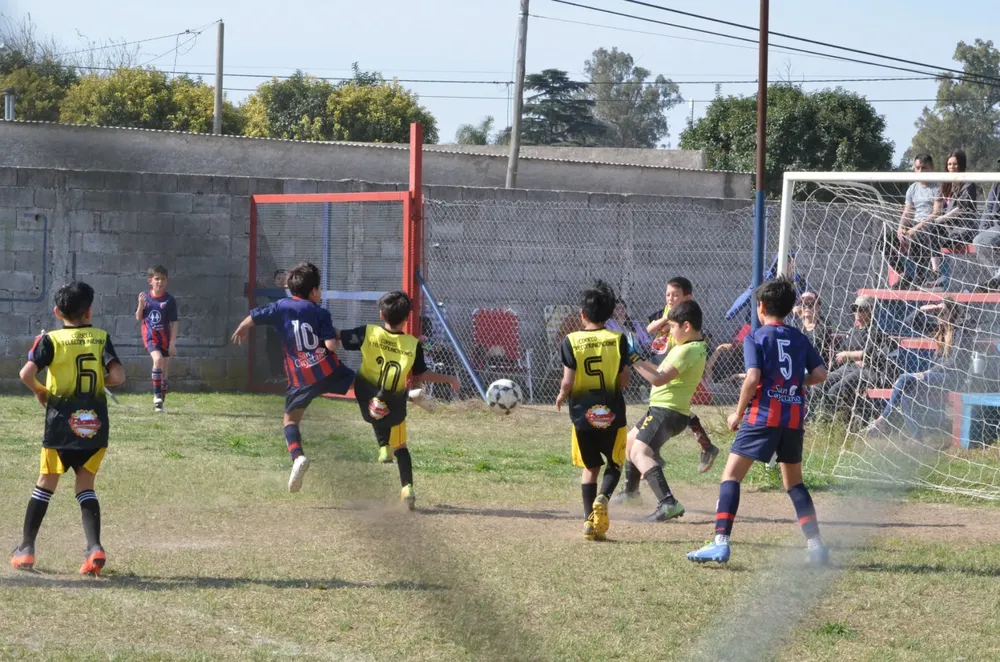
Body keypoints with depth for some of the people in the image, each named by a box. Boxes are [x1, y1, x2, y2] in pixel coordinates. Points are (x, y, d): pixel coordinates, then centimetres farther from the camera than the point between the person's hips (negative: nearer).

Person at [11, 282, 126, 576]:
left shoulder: (51, 340, -4)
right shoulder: (101, 338, 1)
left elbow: (27, 373, -17)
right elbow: (117, 376, -11)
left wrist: (39, 391, 3)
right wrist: (99, 381, 9)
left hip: (61, 421, -1)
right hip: (95, 423, 1)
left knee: (46, 483, 12)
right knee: (85, 486, 11)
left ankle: (26, 549, 15)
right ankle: (94, 548, -6)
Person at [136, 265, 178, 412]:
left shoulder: (169, 300, -6)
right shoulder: (145, 297, 1)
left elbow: (174, 323, -5)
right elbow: (139, 318, 7)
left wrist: (173, 343, -10)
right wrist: (141, 304, -11)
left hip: (165, 338, 1)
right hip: (150, 337, -1)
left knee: (164, 371, 6)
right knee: (158, 359, -27)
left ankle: (159, 403, 17)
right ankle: (157, 395, -19)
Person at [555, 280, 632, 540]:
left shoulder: (571, 341, -6)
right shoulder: (618, 340, -5)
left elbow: (568, 382, -9)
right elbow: (624, 380, -4)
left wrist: (561, 397, 12)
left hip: (583, 414, 1)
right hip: (612, 413, -1)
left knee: (590, 468, 15)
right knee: (615, 463, 16)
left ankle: (590, 520, 5)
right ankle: (602, 498, -13)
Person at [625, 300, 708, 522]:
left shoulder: (688, 350, -20)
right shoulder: (697, 347, 13)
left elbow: (659, 379, -25)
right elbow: (665, 371, 15)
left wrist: (635, 362, -16)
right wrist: (642, 362, 7)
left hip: (667, 411, -11)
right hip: (670, 409, 11)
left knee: (639, 452, -23)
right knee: (630, 441, 27)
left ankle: (668, 503, -35)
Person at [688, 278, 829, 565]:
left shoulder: (756, 337, -3)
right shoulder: (799, 338, 12)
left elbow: (753, 378, -14)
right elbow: (820, 373, 5)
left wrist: (738, 413, -4)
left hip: (763, 415, -5)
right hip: (794, 417, 5)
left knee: (731, 475, -3)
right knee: (794, 481, 20)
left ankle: (721, 542, -17)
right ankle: (815, 544, 12)